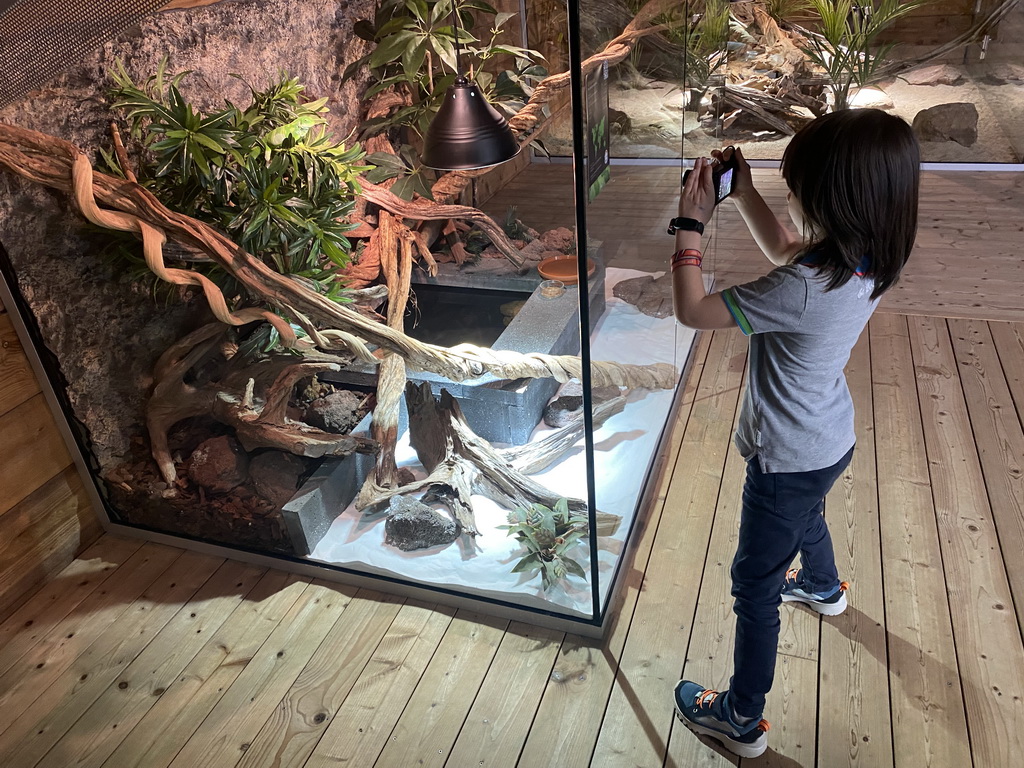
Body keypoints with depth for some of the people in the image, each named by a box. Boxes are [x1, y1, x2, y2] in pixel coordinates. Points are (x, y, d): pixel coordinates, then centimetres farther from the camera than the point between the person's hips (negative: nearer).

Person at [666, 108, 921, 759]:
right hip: (831, 442, 9)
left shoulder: (803, 291, -37)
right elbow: (785, 250, 8)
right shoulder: (871, 260, -10)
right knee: (806, 514, 39)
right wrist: (742, 190, -1)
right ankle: (823, 588, 70)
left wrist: (690, 224, -18)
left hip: (787, 461, -9)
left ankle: (743, 719, 27)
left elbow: (692, 309, -28)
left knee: (755, 587, 8)